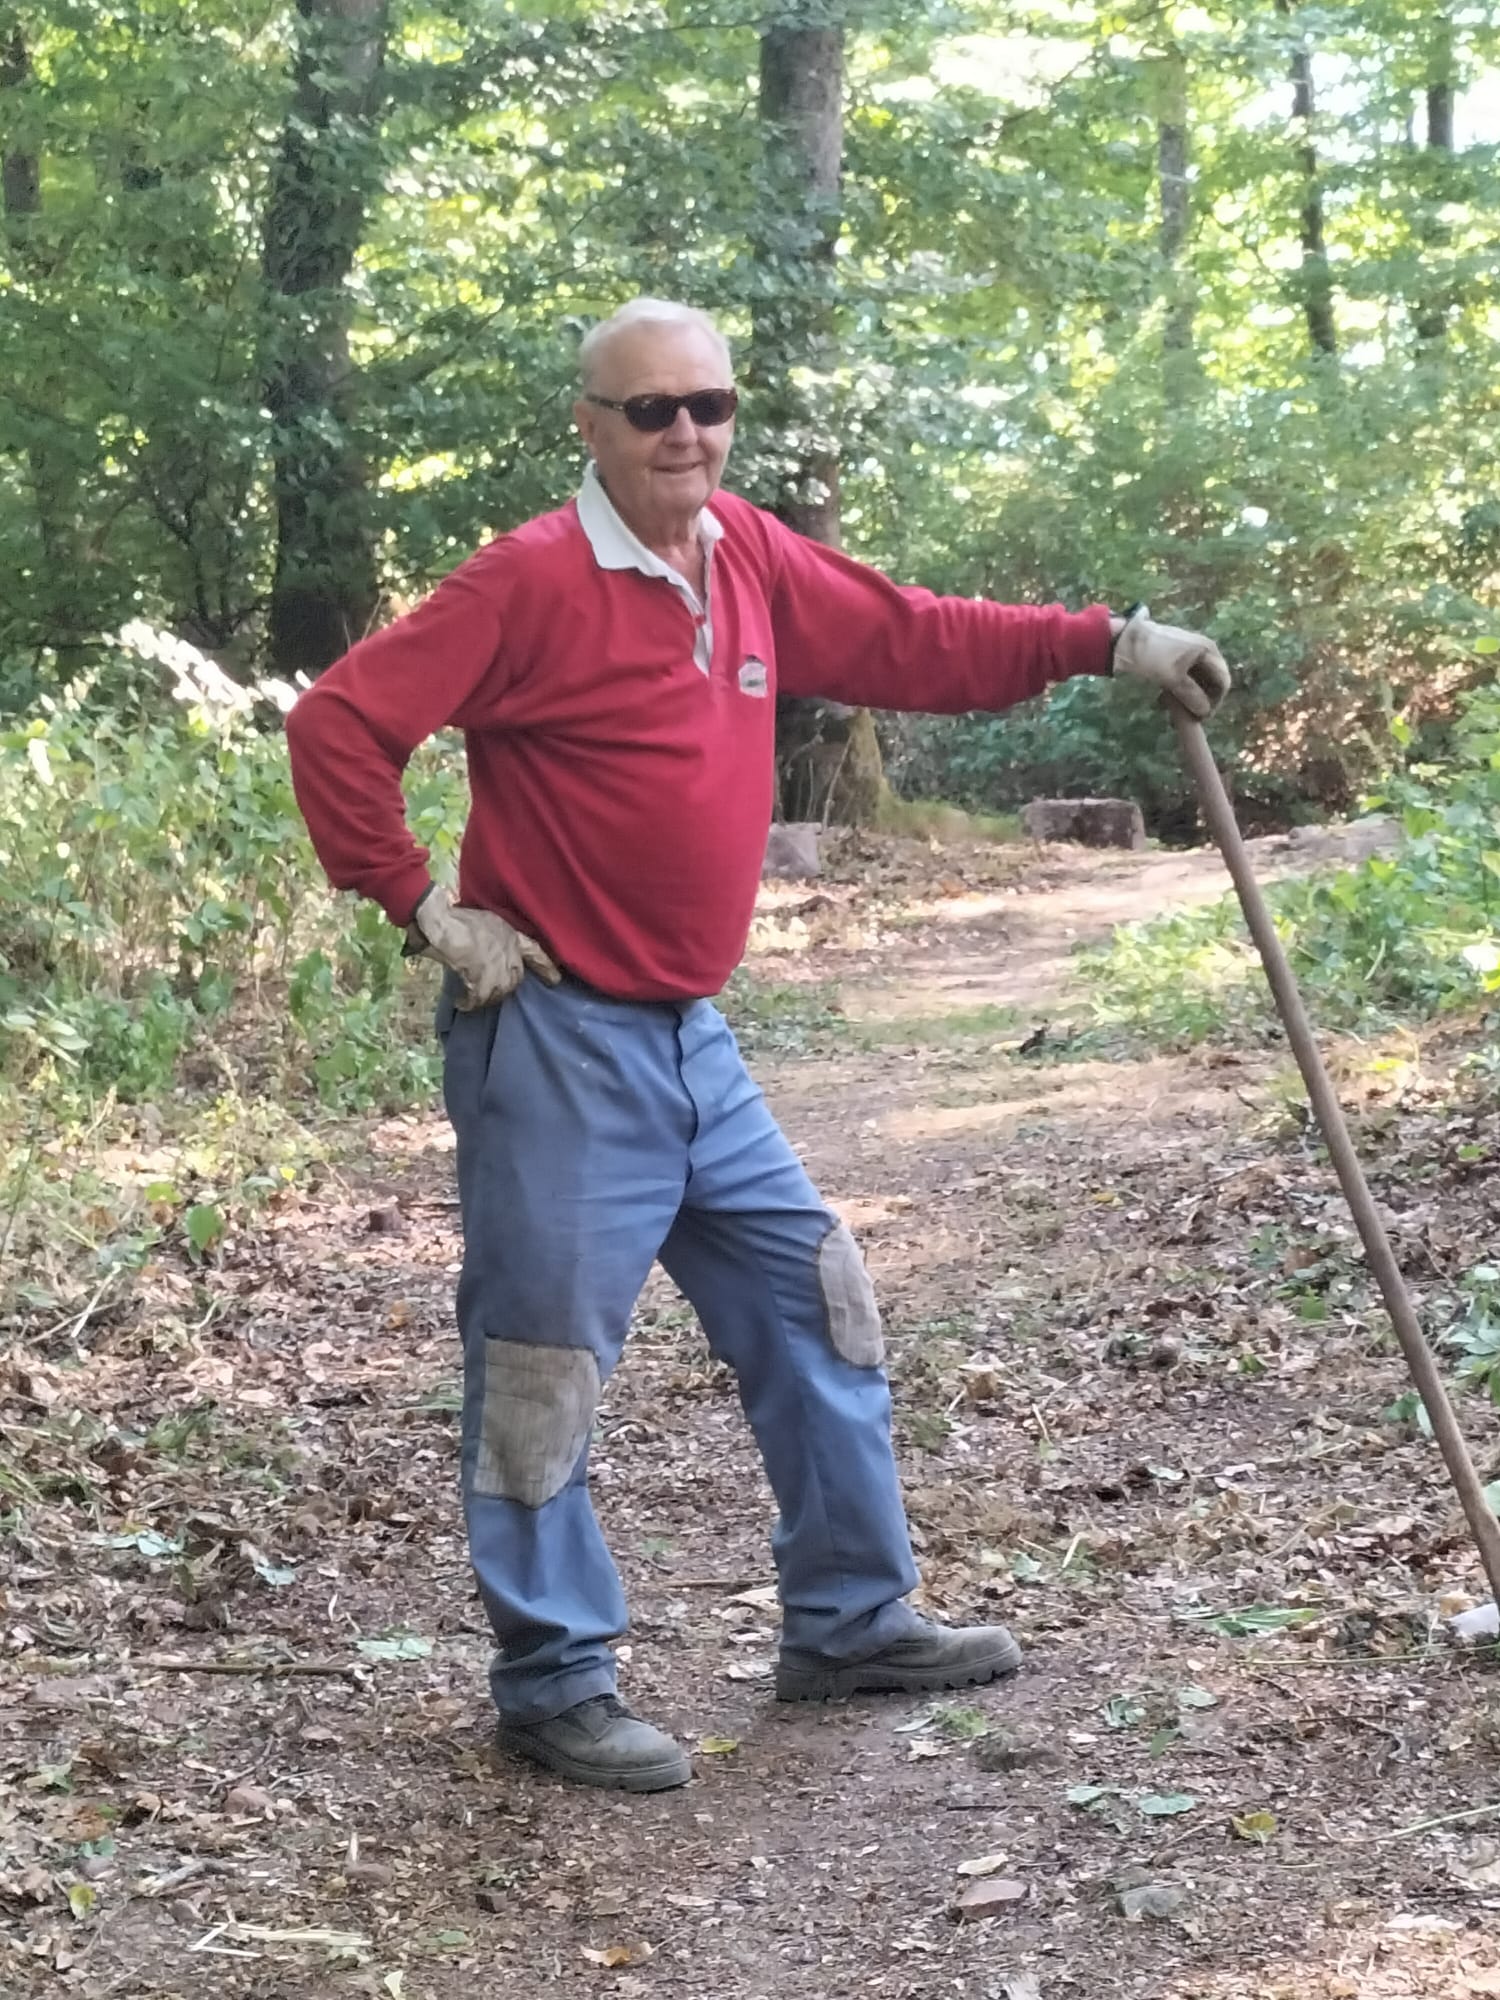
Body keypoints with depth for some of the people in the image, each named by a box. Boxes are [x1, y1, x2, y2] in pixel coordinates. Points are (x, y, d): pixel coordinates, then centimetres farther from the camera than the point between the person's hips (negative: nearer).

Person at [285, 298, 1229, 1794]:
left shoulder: (750, 558, 6)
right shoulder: (533, 580, -16)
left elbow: (905, 641, 16)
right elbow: (337, 727, -17)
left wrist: (1106, 644, 11)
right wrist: (427, 909, -15)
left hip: (689, 1036, 8)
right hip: (555, 1037, -8)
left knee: (814, 1302, 14)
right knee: (543, 1361, 1)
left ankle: (849, 1624, 28)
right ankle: (551, 1686, 15)